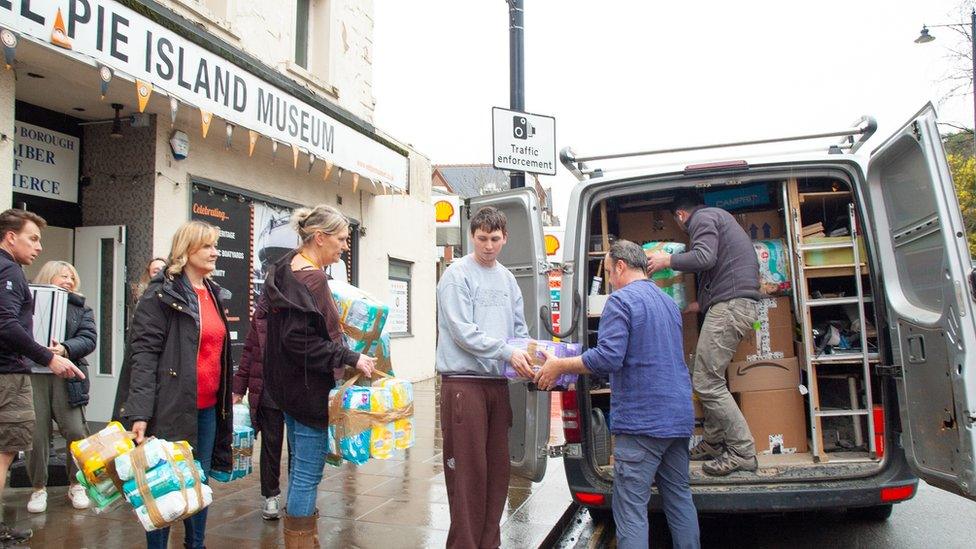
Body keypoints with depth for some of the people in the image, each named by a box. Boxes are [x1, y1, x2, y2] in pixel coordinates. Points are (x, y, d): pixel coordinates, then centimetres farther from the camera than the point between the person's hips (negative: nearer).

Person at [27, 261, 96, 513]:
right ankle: (39, 488, 17)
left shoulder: (81, 308, 14)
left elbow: (89, 339, 0)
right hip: (32, 376, 0)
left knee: (76, 431, -2)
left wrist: (65, 349, -19)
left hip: (66, 377, 1)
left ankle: (76, 485, 15)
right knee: (36, 433, 0)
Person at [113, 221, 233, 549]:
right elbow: (143, 354, -15)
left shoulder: (213, 293, 14)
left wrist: (226, 399, 20)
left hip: (208, 408, 7)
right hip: (172, 407, -7)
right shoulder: (161, 294, -8)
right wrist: (140, 413, -23)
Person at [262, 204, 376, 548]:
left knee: (301, 466, 19)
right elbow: (301, 341, -25)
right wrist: (350, 359, -21)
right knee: (308, 471, 0)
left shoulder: (289, 268, 11)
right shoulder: (310, 278, -20)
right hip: (309, 387, -11)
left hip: (292, 384, 11)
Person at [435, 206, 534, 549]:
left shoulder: (507, 279, 15)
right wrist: (508, 352, -18)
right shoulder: (457, 275, -5)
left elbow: (519, 330, 19)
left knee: (497, 469, 11)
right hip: (464, 382, -7)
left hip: (498, 383, 7)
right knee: (467, 470, -3)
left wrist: (531, 358, 0)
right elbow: (463, 331, -14)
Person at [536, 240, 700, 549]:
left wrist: (559, 366, -10)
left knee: (631, 506, -3)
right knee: (680, 497, 16)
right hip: (679, 418, 9)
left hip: (641, 420, -8)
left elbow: (608, 358, -21)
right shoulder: (669, 302, 18)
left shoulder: (621, 300, -10)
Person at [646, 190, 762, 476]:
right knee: (708, 376, 14)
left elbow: (704, 258, -21)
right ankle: (713, 442, 21)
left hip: (730, 303, -11)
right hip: (737, 303, 11)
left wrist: (667, 260, -6)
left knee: (706, 381, -11)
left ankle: (742, 452, -8)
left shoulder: (703, 217, -2)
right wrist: (698, 304, 37)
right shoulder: (718, 217, 29)